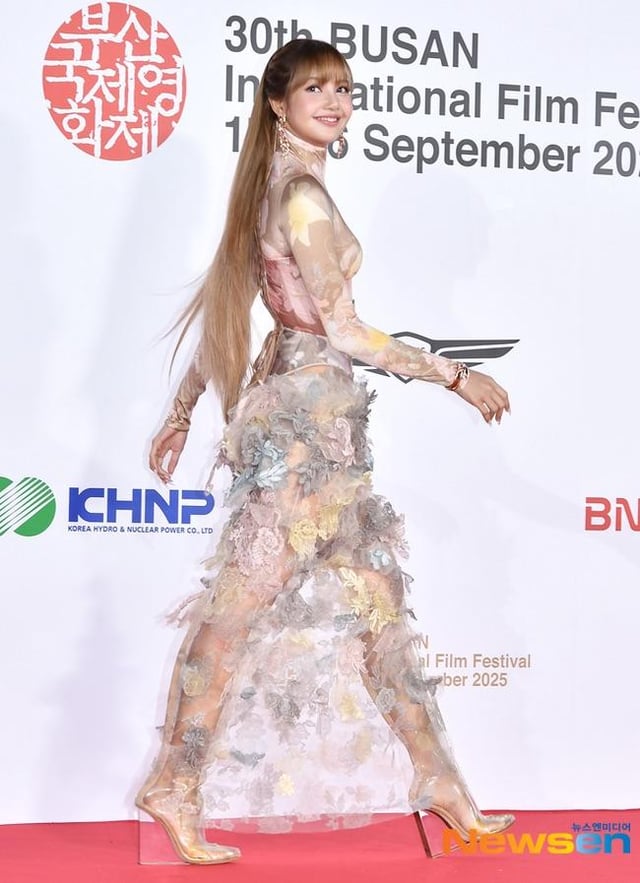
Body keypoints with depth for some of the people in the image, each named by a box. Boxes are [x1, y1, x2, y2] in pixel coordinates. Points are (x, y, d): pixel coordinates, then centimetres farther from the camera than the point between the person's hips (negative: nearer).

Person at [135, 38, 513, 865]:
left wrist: (181, 413, 24)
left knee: (376, 597, 11)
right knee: (243, 602, -3)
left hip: (316, 419, 10)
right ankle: (176, 785, 8)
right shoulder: (304, 195, -14)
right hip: (307, 412, -10)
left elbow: (223, 307, 18)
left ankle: (437, 777, 19)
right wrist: (458, 375, -9)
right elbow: (342, 331, -16)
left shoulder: (270, 191, 14)